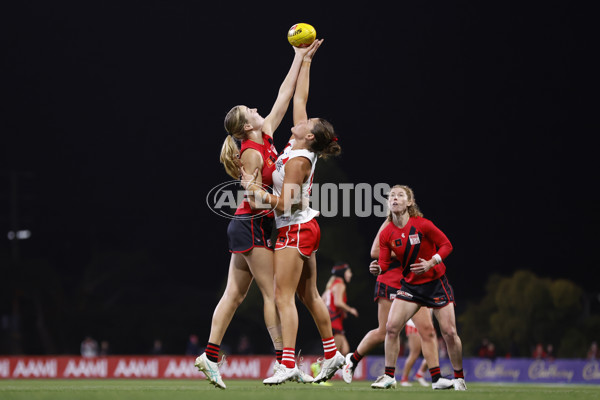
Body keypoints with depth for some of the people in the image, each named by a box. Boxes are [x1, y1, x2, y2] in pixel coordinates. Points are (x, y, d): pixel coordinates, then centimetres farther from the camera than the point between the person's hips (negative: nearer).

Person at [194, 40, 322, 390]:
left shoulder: (266, 137, 9)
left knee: (235, 294, 5)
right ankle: (283, 360, -9)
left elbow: (284, 96, 13)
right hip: (253, 226, -9)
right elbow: (253, 194, -19)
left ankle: (210, 355, 2)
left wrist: (301, 59, 15)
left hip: (248, 226, 9)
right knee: (273, 292, -8)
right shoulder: (252, 154, -15)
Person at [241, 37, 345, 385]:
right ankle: (332, 354, 21)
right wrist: (305, 60, 15)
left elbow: (284, 203, -23)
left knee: (284, 296, -13)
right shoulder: (301, 147, 3)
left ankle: (289, 363, -20)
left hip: (295, 230, -9)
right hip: (305, 228, 9)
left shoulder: (298, 161, -20)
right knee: (309, 295, 15)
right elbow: (300, 98, 12)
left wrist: (254, 189, -16)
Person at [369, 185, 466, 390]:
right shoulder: (386, 234, -5)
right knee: (391, 327, -13)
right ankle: (389, 377, -2)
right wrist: (378, 267, -26)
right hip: (410, 285, 3)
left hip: (435, 282, -3)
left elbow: (446, 245, -8)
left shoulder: (422, 225, -15)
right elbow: (384, 263, -3)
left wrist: (430, 263, -22)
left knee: (449, 332, -5)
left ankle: (459, 378, 14)